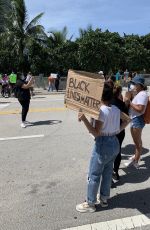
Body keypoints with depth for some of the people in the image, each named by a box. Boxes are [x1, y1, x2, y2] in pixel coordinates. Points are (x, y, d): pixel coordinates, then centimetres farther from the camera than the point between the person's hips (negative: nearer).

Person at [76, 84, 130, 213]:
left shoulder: (101, 111, -21)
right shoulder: (116, 109, 3)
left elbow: (96, 133, -23)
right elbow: (127, 120, 17)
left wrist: (84, 119, -30)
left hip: (103, 144, -8)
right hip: (115, 143, 8)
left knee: (94, 175, 6)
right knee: (108, 172, 20)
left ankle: (90, 204, 19)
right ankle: (104, 199, 35)